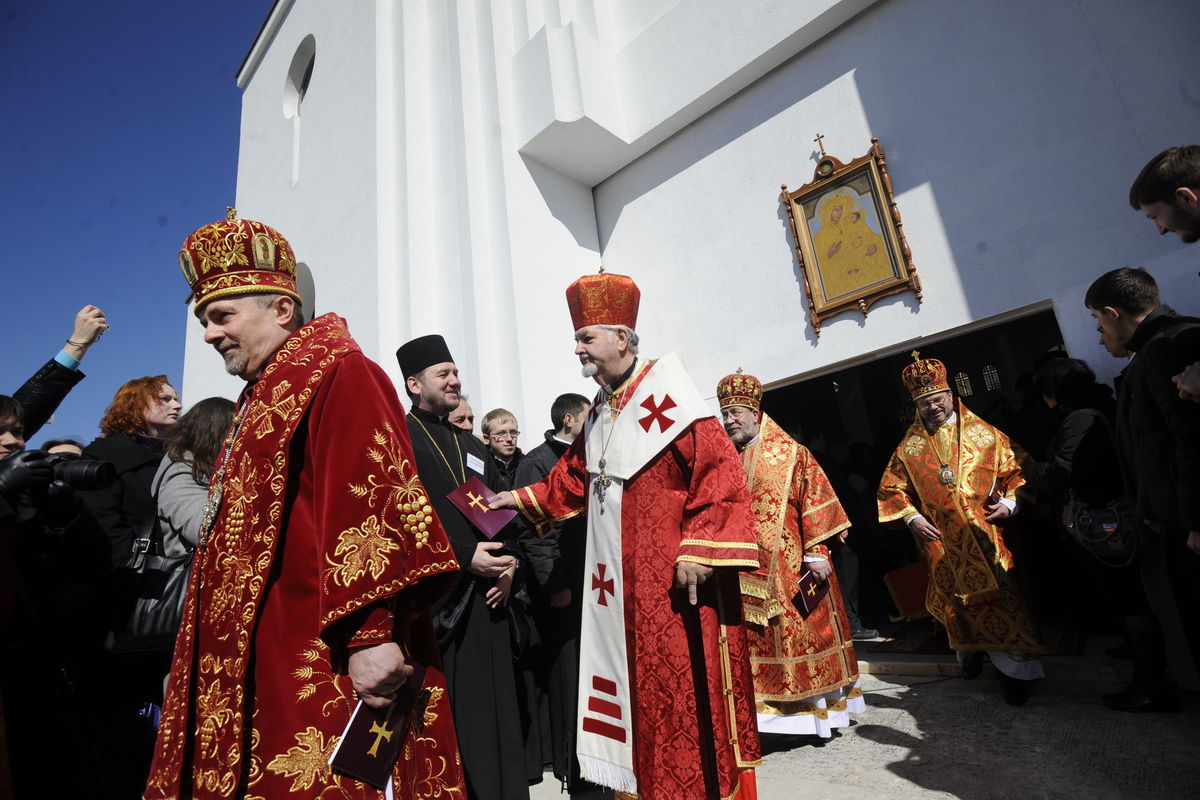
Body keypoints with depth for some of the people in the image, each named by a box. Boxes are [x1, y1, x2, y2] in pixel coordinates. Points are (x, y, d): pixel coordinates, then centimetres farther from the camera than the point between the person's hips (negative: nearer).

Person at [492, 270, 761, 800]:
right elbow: (574, 478, 21)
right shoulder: (599, 415, 13)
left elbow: (720, 472, -17)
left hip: (672, 579, -7)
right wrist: (522, 500, 16)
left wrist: (698, 551, -21)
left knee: (685, 691, 2)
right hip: (619, 582, 7)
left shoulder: (667, 393, -12)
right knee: (635, 683, 15)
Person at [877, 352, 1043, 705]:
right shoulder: (909, 446, 4)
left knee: (1002, 597, -2)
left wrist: (1009, 501, -8)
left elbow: (1014, 470, 7)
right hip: (942, 543, 1)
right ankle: (970, 650, 35)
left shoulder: (985, 434, 2)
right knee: (955, 601, 10)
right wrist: (911, 517, -5)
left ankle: (1015, 670, 13)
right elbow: (891, 489, 7)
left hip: (986, 536, -1)